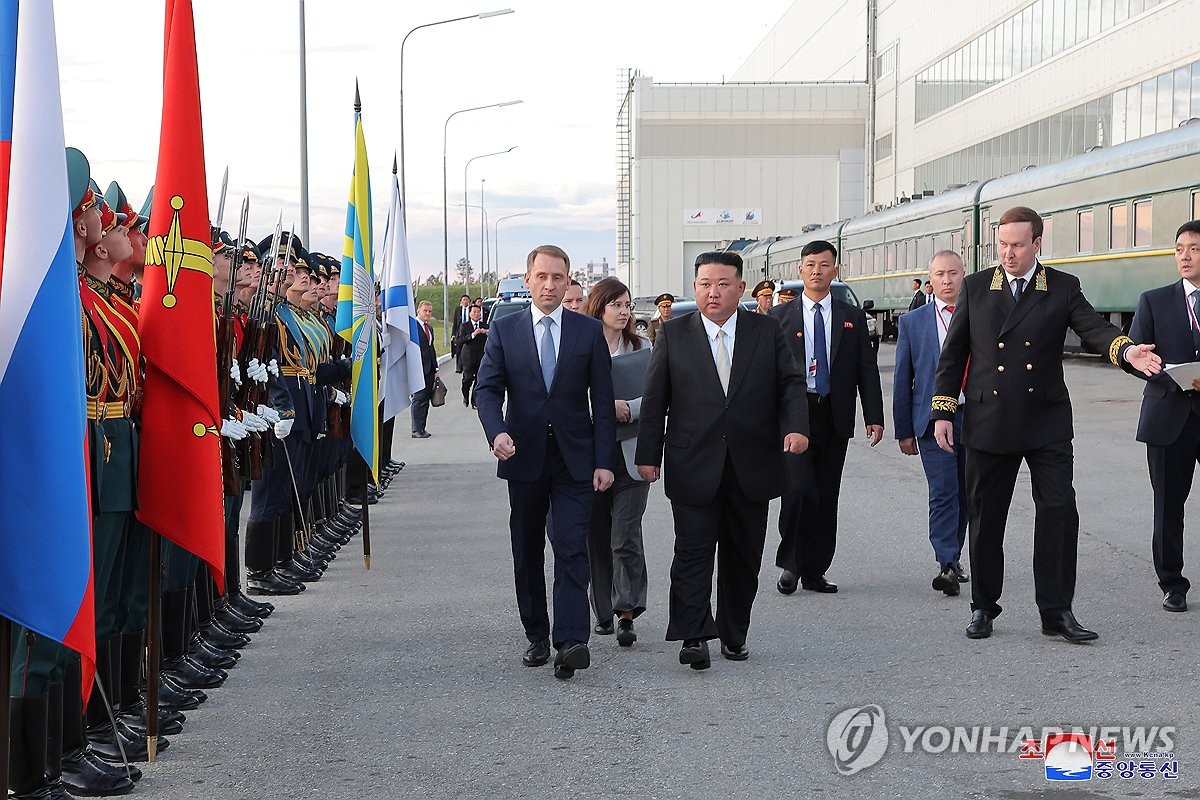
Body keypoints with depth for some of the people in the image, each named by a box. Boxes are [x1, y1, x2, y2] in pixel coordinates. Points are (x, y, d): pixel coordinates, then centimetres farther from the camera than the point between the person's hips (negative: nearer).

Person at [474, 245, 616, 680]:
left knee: (571, 549, -11)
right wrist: (497, 431, -20)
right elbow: (487, 389, 1)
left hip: (575, 459, -2)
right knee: (527, 554, 9)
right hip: (524, 458, 2)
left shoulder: (589, 331, 3)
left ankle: (570, 641, -17)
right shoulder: (504, 330, 5)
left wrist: (603, 461, -4)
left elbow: (602, 400, 2)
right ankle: (536, 636, 21)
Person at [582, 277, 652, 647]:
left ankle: (626, 613, -2)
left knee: (626, 538, -7)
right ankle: (603, 612, 21)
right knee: (597, 538, 8)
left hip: (631, 453, 0)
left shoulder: (642, 347, 7)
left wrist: (625, 408, -15)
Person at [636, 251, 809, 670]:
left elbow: (791, 383, 3)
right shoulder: (673, 334, 3)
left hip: (752, 467, 2)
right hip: (693, 466, -2)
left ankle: (734, 635, 24)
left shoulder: (767, 331, 5)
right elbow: (655, 398, 4)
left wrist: (796, 427, -16)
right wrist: (648, 454, 0)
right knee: (693, 552, -5)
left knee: (743, 557, 11)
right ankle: (693, 637, -1)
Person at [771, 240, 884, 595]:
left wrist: (874, 416, -1)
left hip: (835, 416, 3)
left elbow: (867, 369, 8)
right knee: (799, 488, -16)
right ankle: (790, 563, 1)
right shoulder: (780, 316, 5)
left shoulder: (853, 317, 10)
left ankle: (814, 571, 15)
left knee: (826, 496, 6)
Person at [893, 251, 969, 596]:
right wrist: (904, 431, 3)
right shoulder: (913, 322, 5)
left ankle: (952, 558, 24)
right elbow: (902, 381, 7)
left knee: (965, 494, 10)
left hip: (976, 417, 2)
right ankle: (947, 565, -12)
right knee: (943, 493, -10)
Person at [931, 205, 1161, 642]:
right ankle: (983, 607, 21)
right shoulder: (975, 288, 6)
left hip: (1046, 424, -1)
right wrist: (943, 411, 1)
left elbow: (1093, 327, -12)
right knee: (985, 519, 7)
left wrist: (1127, 349, -34)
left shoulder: (1063, 288, 4)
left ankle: (1056, 612, 1)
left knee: (1059, 513, -7)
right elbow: (953, 353, 8)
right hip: (988, 424, 1)